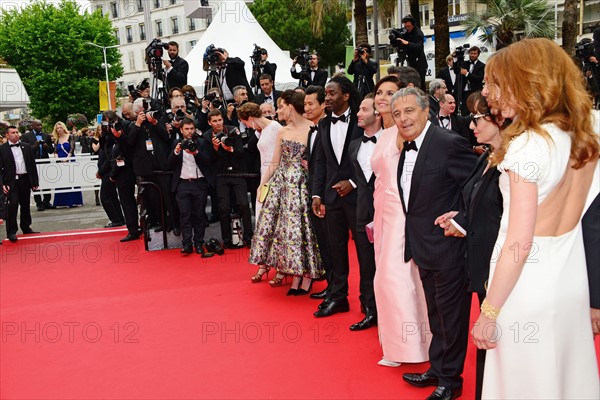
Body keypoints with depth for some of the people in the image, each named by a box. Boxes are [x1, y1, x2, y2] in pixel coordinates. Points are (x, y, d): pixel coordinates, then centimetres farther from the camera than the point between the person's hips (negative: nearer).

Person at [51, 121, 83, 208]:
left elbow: (72, 148, -10)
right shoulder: (56, 140, 12)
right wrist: (56, 158, -16)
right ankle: (63, 202, 2)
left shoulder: (70, 137, 1)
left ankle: (73, 201, 1)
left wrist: (67, 158, -23)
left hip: (70, 161, -3)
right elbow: (55, 151, 5)